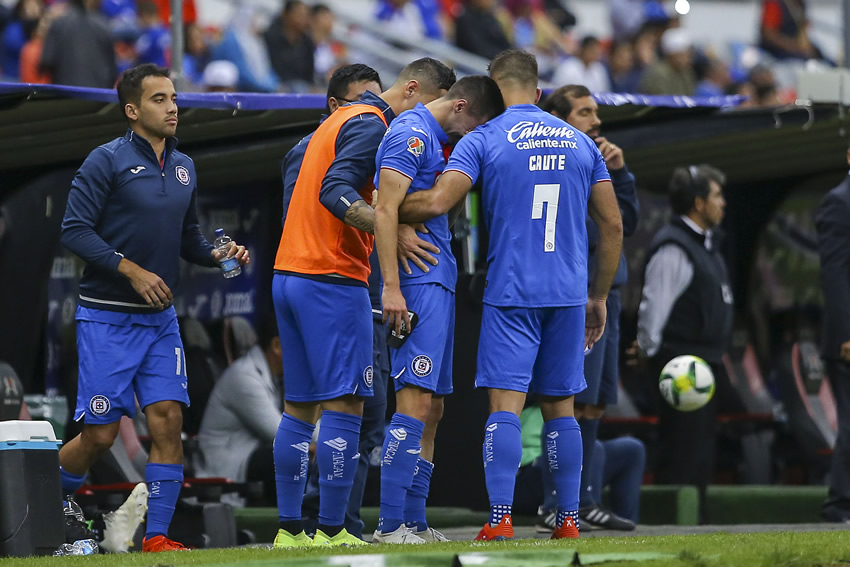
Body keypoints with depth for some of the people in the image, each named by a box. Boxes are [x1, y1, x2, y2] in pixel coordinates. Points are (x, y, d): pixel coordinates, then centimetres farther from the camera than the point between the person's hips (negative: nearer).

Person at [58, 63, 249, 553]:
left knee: (168, 420, -6)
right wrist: (131, 269, -19)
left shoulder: (184, 167, 11)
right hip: (107, 318, -6)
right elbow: (75, 230, -13)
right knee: (100, 435, -5)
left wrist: (218, 254, 1)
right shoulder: (107, 161, -9)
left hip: (160, 319, 6)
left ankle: (157, 536, -1)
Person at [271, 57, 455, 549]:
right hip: (333, 279, -10)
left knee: (301, 406, 10)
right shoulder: (371, 125, -10)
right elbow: (334, 193, -22)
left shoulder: (342, 120, 21)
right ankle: (332, 531, -11)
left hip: (290, 272, 10)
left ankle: (290, 529, 11)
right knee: (345, 403, -9)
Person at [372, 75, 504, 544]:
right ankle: (390, 525, -18)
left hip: (437, 282, 11)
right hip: (418, 282, -11)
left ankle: (414, 523, 13)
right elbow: (386, 210, -18)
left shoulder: (437, 139, 19)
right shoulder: (411, 134, -11)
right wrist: (391, 287, -23)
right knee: (415, 401, -15)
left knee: (431, 408, 10)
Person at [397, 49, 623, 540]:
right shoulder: (581, 143, 12)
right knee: (561, 408, 10)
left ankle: (500, 522, -15)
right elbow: (613, 225, 12)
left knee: (506, 404, -6)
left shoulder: (483, 140, -1)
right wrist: (599, 297, 20)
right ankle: (569, 521, 9)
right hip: (568, 294, 4)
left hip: (510, 293, -4)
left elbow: (438, 201, -14)